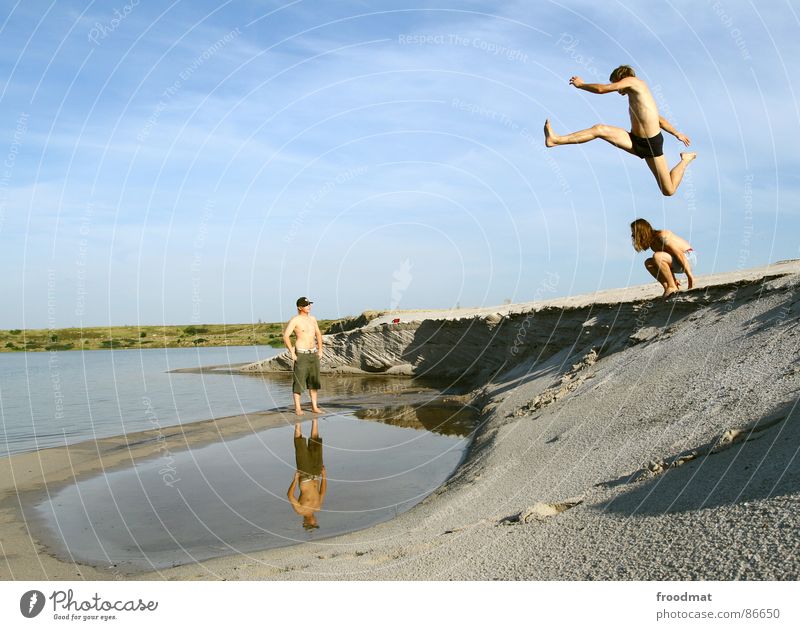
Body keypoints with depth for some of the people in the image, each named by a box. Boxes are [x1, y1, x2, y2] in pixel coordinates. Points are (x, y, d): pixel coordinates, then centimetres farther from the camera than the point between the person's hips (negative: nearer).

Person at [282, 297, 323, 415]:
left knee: (314, 381, 9)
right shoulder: (295, 320, -10)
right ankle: (297, 408, 2)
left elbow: (318, 334, 22)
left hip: (313, 354, 7)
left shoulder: (312, 319, 11)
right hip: (301, 354, -7)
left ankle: (314, 406, 16)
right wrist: (292, 352, -17)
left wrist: (320, 349, 14)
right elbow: (286, 336, -16)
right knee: (299, 381, -3)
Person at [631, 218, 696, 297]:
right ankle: (667, 288, 0)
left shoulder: (662, 236, -21)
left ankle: (672, 287, -18)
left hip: (687, 258, -9)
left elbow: (679, 254, -25)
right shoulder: (652, 243, 6)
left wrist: (689, 275, -25)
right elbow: (665, 262, 18)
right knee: (648, 263, 3)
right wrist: (674, 279, 21)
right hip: (676, 263, 9)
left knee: (657, 256, -29)